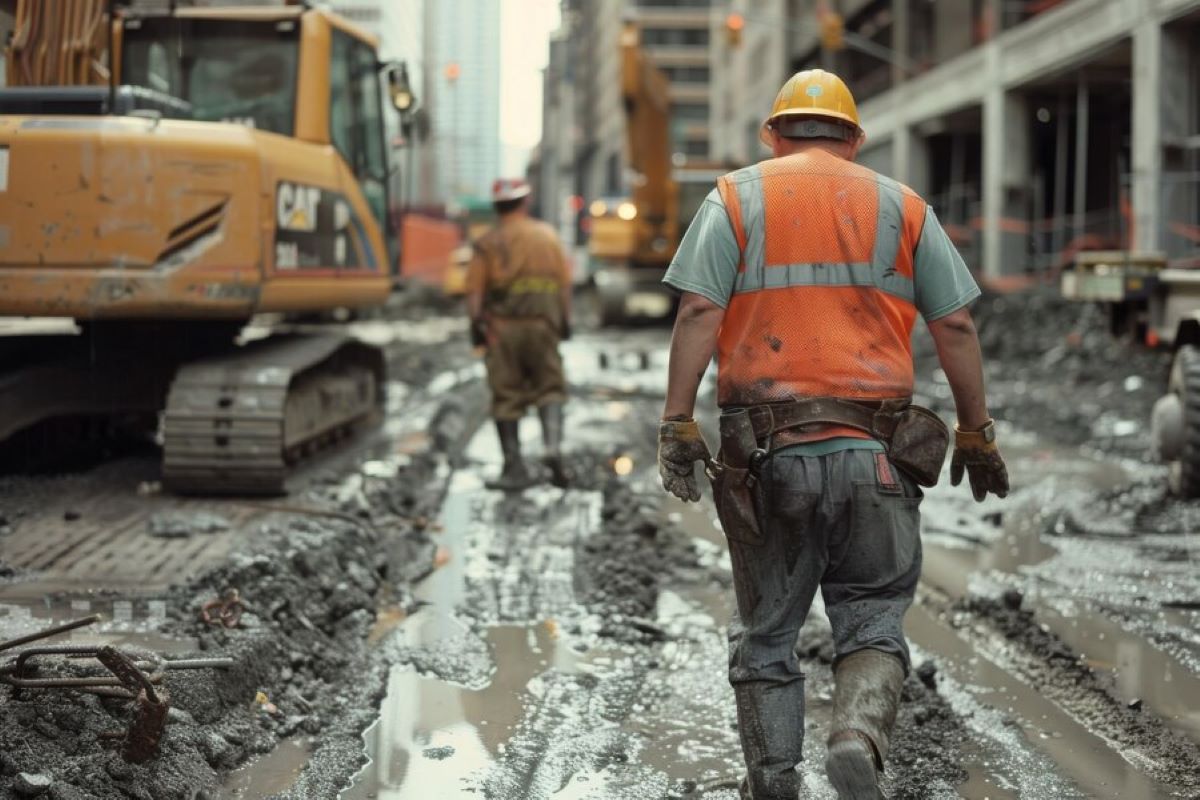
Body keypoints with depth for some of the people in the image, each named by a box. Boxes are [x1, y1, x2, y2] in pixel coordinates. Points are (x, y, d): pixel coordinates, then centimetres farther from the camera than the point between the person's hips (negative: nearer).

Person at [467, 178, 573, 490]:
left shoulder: (487, 243, 1)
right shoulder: (548, 236, 7)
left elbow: (475, 291, -5)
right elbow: (565, 283, 6)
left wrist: (475, 323, 0)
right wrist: (565, 319, 12)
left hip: (501, 325, -1)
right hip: (542, 323, 1)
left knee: (507, 397, 4)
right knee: (549, 388, 11)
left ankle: (515, 467, 5)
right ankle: (553, 445, -12)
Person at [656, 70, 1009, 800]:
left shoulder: (736, 199, 8)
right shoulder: (903, 208, 11)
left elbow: (700, 313, -5)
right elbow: (956, 327, 7)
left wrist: (677, 424, -5)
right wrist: (977, 432, 15)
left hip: (767, 452, 0)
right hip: (874, 453, 0)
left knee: (767, 633, 13)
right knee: (873, 626, 7)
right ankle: (860, 737, -19)